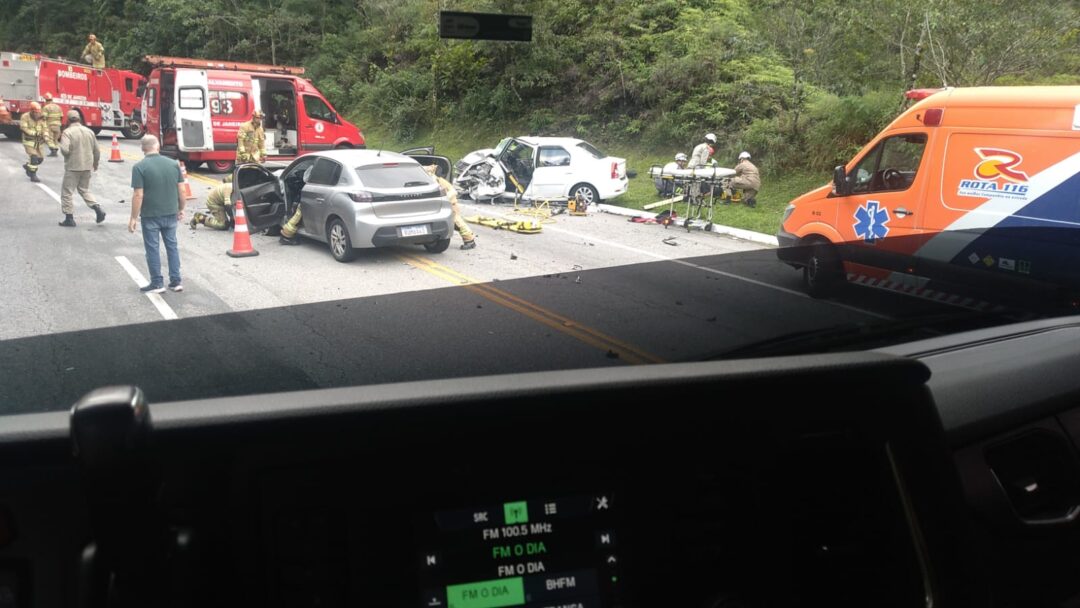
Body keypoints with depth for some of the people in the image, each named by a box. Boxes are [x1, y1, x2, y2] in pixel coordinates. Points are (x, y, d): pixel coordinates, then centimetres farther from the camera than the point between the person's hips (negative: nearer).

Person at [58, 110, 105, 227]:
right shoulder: (89, 132, 5)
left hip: (72, 167, -6)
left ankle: (69, 219, 7)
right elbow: (97, 151, 11)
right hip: (87, 167, 6)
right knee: (84, 190, 21)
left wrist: (61, 148, -1)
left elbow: (64, 149, -25)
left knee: (67, 193, 6)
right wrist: (95, 163, 26)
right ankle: (98, 210, 5)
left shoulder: (67, 132, -12)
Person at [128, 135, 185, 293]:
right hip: (171, 213, 4)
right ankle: (176, 281, 17)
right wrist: (181, 209, 16)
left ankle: (157, 284, 11)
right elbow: (181, 190, 3)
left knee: (153, 248, 6)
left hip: (150, 215, -4)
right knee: (172, 246, 15)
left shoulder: (140, 167, -12)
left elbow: (138, 195, -15)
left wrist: (134, 218, -8)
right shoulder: (174, 164, 0)